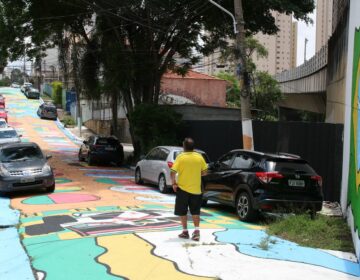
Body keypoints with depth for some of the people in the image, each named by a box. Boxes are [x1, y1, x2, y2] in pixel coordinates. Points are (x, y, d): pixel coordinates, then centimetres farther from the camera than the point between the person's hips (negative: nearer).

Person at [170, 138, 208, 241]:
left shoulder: (181, 157, -10)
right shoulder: (199, 157, -1)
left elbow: (173, 172, -15)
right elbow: (204, 172, 6)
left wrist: (174, 183, -3)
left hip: (183, 189, -2)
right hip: (196, 189, 3)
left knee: (182, 211, 11)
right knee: (195, 211, 11)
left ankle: (185, 232, 14)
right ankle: (196, 231, -2)